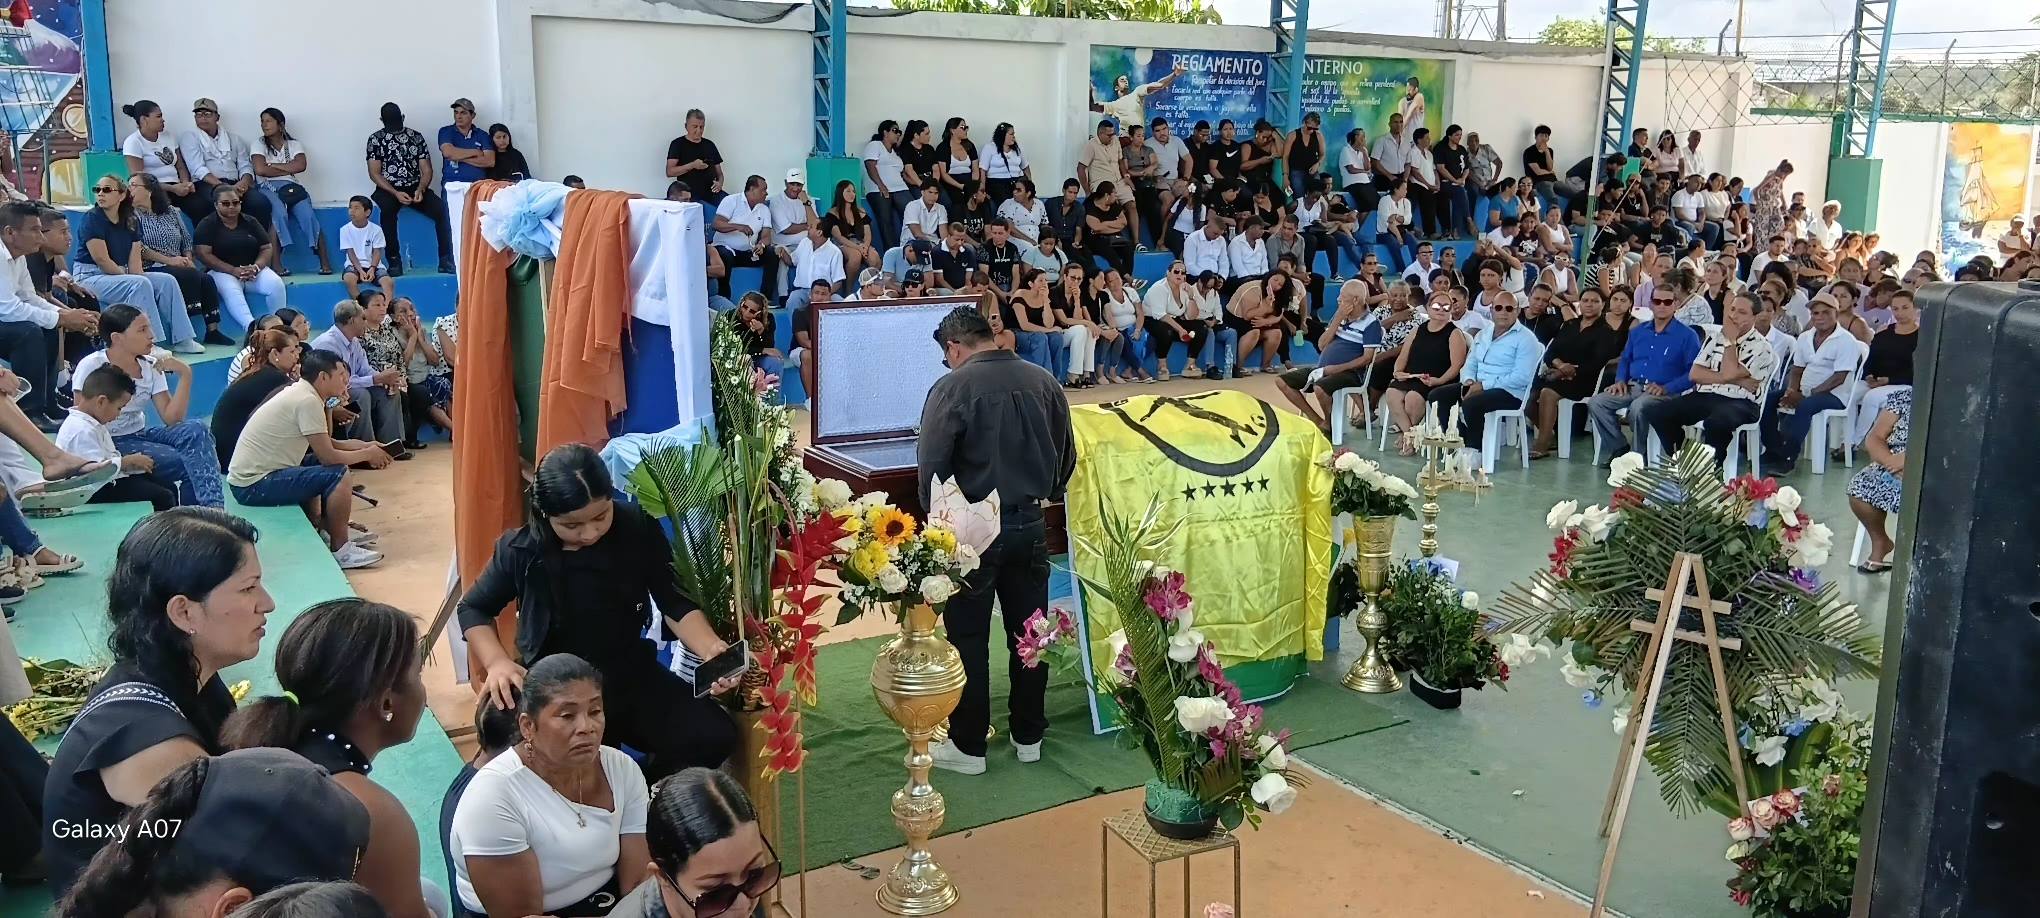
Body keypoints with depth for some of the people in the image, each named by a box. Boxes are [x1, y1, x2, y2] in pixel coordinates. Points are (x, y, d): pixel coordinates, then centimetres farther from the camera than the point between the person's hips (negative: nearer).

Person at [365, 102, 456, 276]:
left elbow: (426, 169, 6)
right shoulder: (375, 139, 4)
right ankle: (394, 261, -29)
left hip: (415, 188, 2)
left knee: (442, 209, -25)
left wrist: (420, 190, -15)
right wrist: (396, 193, -18)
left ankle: (446, 260, -21)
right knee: (387, 209, -37)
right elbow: (374, 173, -3)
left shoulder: (416, 137, 9)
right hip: (388, 190, -2)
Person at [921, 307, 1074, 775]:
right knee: (1029, 632, 14)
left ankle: (967, 746, 15)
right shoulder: (1043, 382, 2)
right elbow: (1066, 458, 9)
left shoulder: (952, 388, -13)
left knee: (968, 639, 6)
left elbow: (932, 467, -13)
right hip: (1030, 526, 5)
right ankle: (1027, 736, 27)